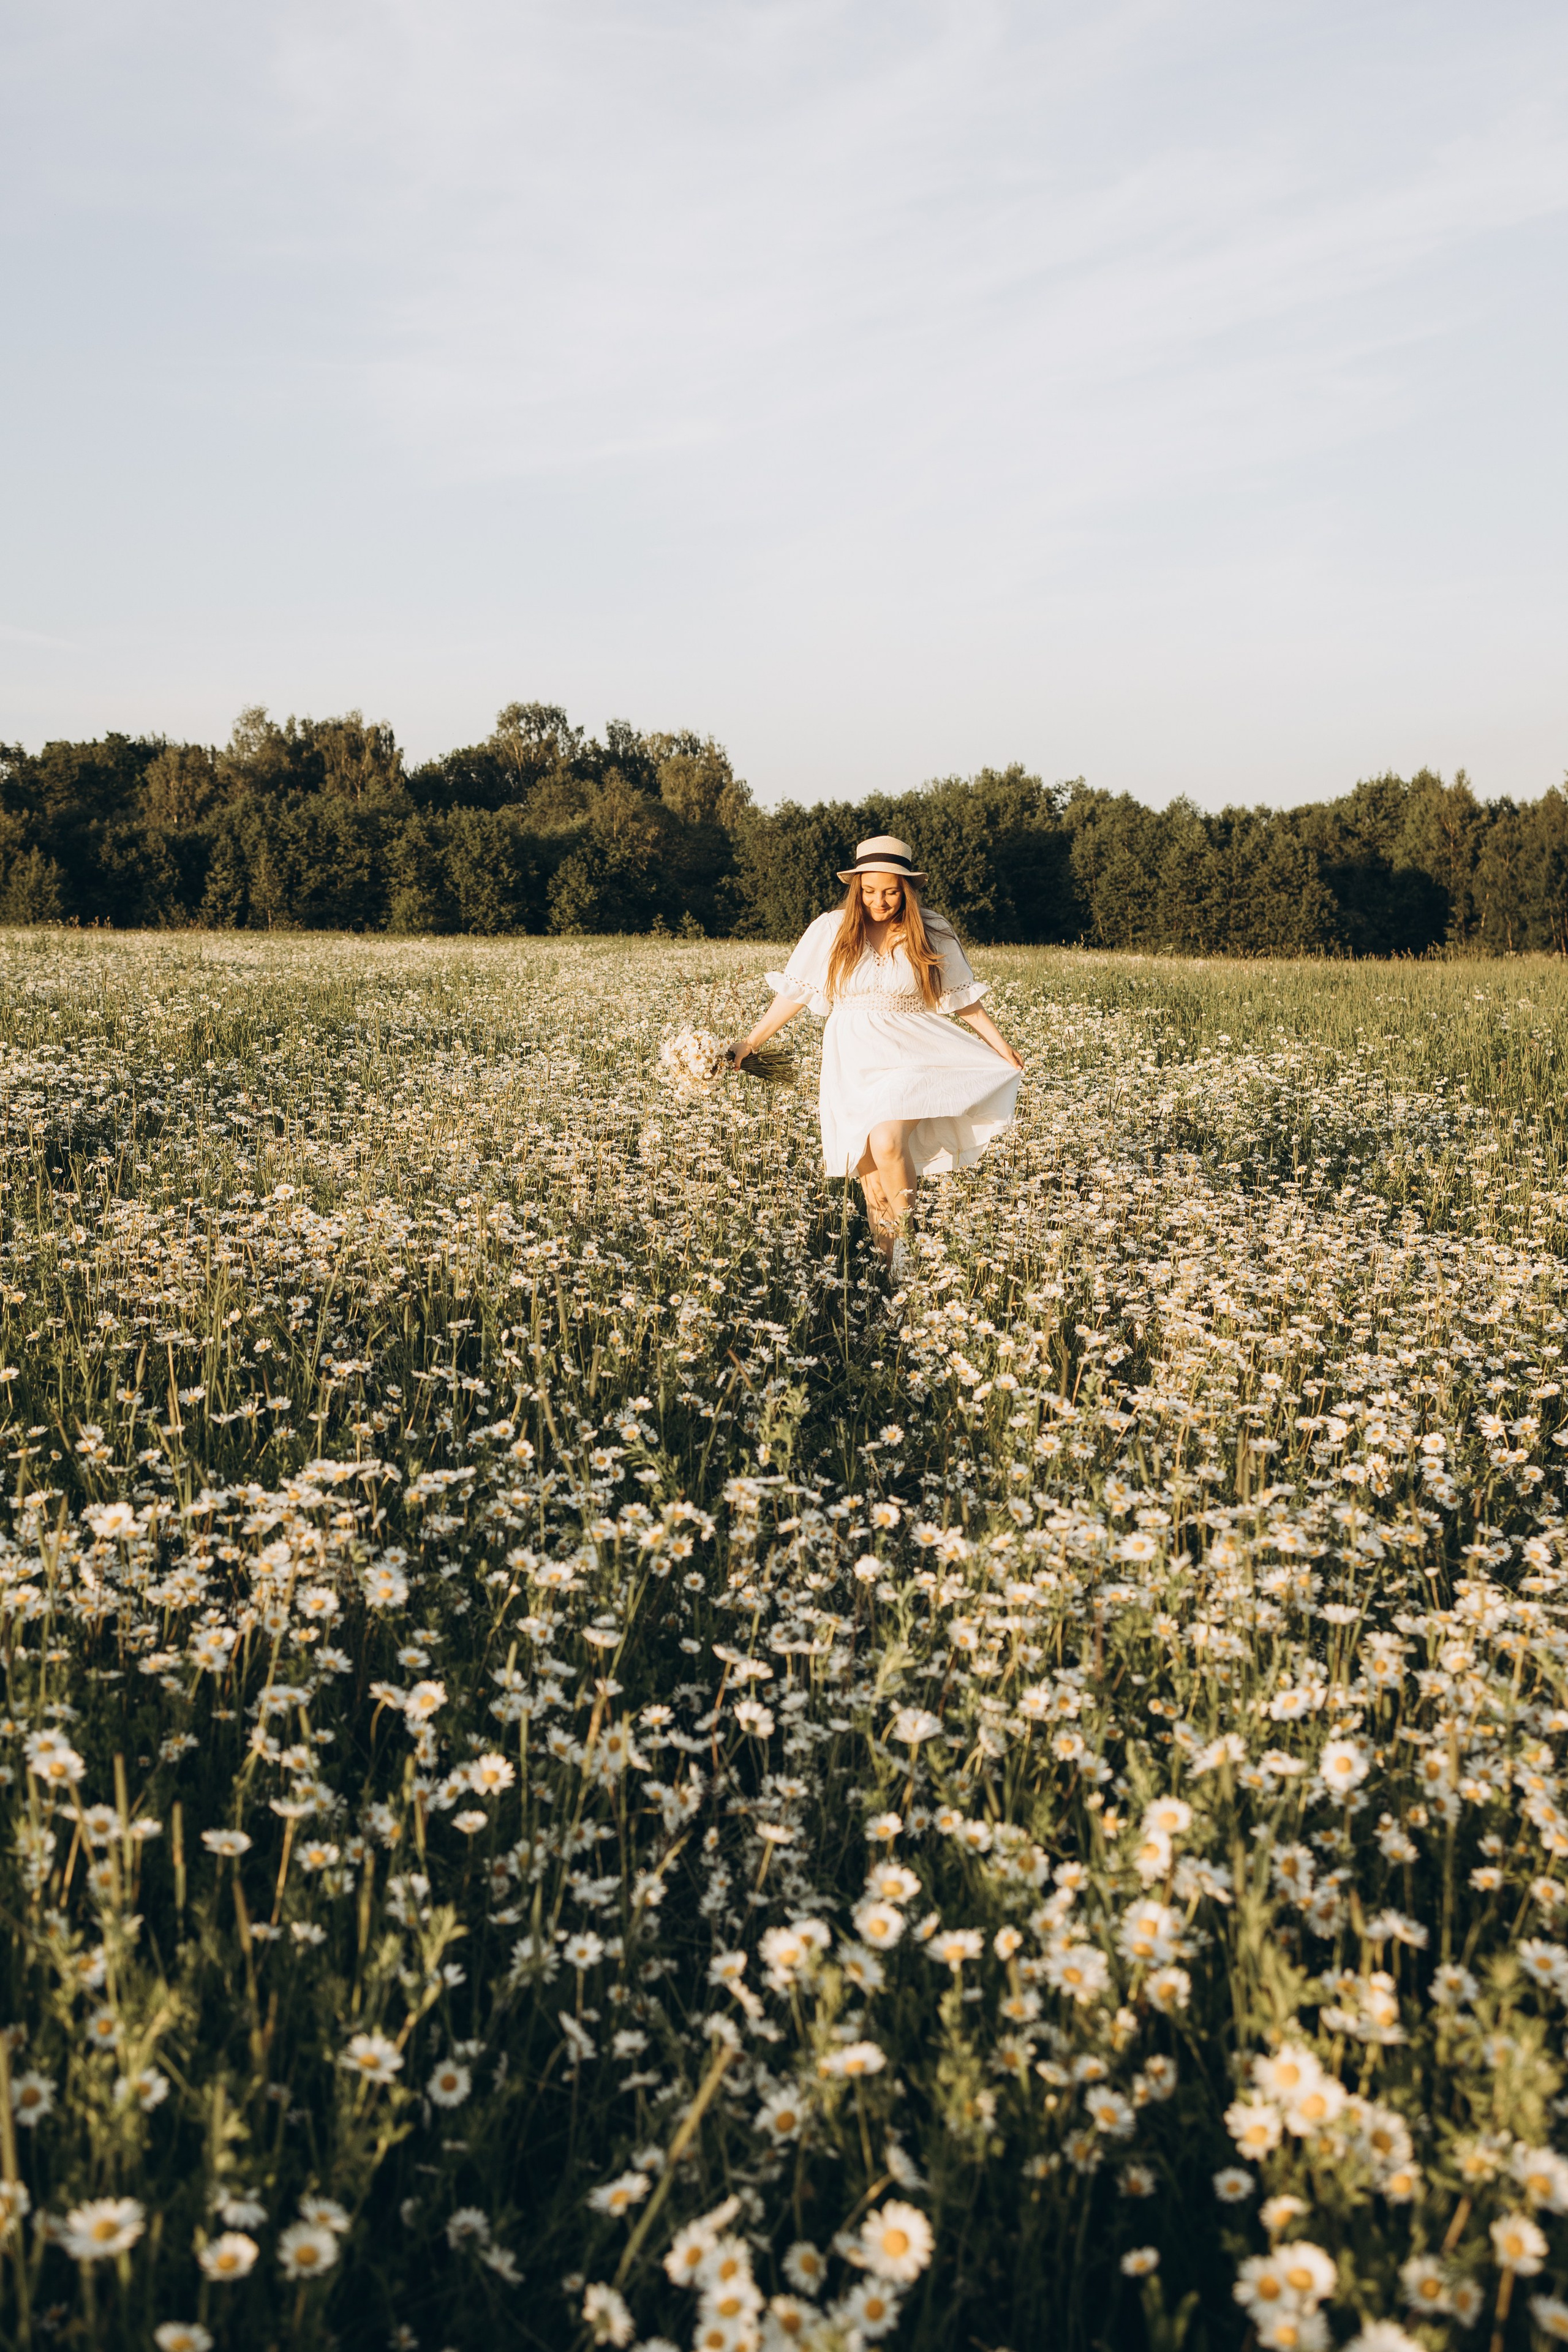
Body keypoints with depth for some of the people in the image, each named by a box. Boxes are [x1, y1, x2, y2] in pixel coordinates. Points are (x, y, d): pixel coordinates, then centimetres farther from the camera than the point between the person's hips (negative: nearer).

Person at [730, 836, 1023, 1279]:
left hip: (911, 1057, -2)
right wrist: (751, 1043, 4)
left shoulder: (932, 935, 3)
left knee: (887, 1143, -27)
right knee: (873, 1178, 0)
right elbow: (793, 993, 8)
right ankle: (890, 1272, 11)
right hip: (854, 1063, 2)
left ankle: (906, 1246, -10)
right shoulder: (832, 929, 3)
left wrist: (1003, 1049, 3)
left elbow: (965, 1000, 10)